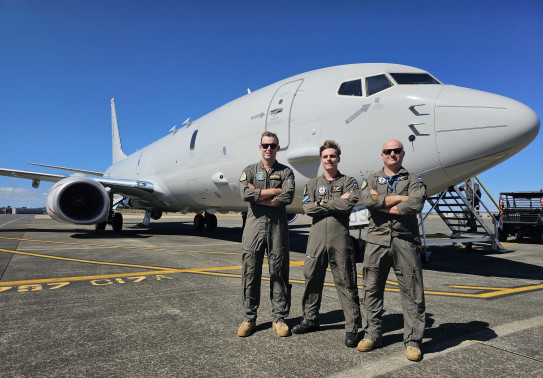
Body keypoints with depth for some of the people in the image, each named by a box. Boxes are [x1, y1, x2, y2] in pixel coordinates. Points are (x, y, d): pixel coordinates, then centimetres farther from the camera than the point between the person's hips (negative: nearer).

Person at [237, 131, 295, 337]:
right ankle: (249, 319, 18)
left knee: (279, 273, 5)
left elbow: (288, 197, -11)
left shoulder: (286, 172, 8)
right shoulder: (249, 171, 10)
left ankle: (279, 318, 18)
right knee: (250, 273, 4)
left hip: (277, 227, 0)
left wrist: (258, 196, -9)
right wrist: (275, 191, -9)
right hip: (254, 226, 1)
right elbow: (245, 194, -10)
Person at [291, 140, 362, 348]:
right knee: (312, 279, 11)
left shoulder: (348, 182, 8)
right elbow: (308, 208, -2)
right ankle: (310, 319, 29)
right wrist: (337, 202, -7)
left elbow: (349, 204, -12)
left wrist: (323, 203, -4)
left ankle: (352, 328, 13)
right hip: (317, 237, 3)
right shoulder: (313, 184, 14)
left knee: (346, 283, 1)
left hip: (340, 238, -3)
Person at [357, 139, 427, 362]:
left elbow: (416, 204, -11)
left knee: (412, 293, 1)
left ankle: (412, 341, 14)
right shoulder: (372, 180, 15)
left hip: (404, 241, -1)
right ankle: (372, 335, 20)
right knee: (371, 290, 7)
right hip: (376, 241, 1)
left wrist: (382, 205, -8)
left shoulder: (414, 180, 11)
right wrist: (400, 198, -9)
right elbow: (367, 200, -9)